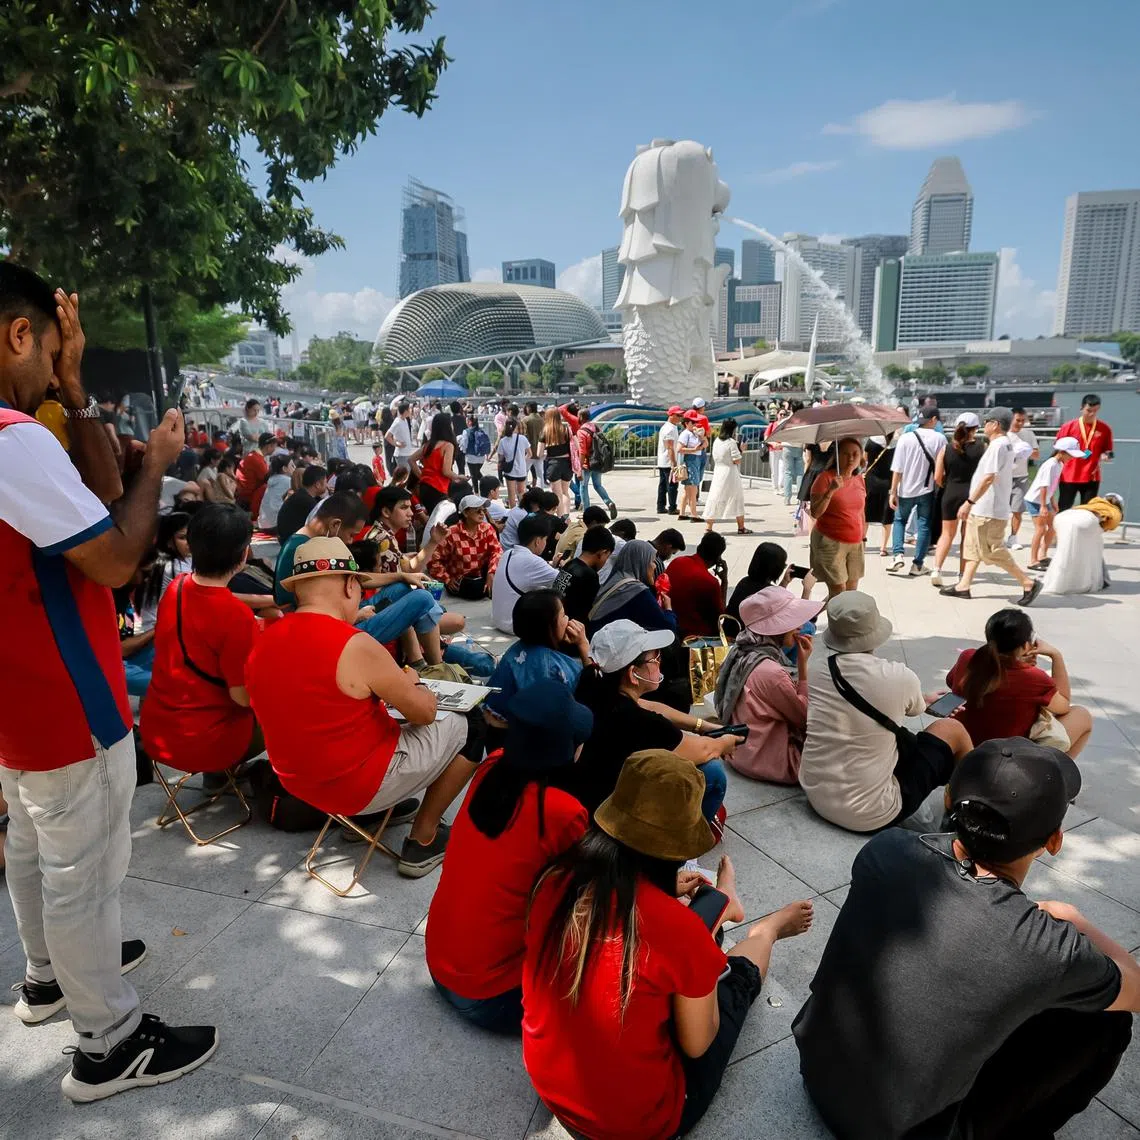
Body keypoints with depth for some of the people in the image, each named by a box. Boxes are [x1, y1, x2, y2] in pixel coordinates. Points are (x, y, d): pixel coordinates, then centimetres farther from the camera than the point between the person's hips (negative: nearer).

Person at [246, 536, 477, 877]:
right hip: (360, 787, -8)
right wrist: (410, 684, 8)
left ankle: (374, 814, 21)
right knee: (468, 728, 6)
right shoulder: (355, 645, -25)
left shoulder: (264, 642, -4)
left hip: (300, 781, 8)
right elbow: (423, 712, -13)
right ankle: (423, 840, 13)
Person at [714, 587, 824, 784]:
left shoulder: (744, 654, -1)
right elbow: (806, 717, -16)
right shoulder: (770, 672, -29)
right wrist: (803, 664, -15)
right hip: (767, 761, -9)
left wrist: (799, 663, -5)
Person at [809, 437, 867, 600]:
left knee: (852, 591, 8)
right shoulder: (825, 477, -10)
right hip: (830, 542, -6)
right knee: (838, 592, -8)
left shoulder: (859, 479, 9)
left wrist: (863, 538, 19)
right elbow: (815, 513, -16)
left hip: (855, 544, 6)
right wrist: (831, 490, -27)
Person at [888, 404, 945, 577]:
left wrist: (893, 492, -4)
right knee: (924, 525, 10)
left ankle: (897, 555, 2)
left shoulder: (905, 438, -9)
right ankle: (918, 564, 11)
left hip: (906, 490, 0)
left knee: (899, 520, 18)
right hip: (927, 490, 0)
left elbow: (897, 469, -10)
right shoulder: (940, 438, -8)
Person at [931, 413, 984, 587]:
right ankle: (963, 574, 19)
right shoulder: (981, 448, -7)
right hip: (972, 495, -1)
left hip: (950, 495, 1)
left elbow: (937, 477, -4)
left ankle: (937, 570, -3)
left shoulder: (946, 448, -4)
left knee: (947, 534, 13)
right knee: (967, 535, 12)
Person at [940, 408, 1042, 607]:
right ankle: (964, 586, 19)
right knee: (973, 548, 14)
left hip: (989, 511, -11)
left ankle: (1028, 583, 0)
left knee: (992, 551, -6)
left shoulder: (997, 445, -18)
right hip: (983, 508, 11)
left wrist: (969, 502, -25)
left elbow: (988, 478, -26)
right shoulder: (1006, 445, 14)